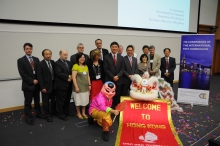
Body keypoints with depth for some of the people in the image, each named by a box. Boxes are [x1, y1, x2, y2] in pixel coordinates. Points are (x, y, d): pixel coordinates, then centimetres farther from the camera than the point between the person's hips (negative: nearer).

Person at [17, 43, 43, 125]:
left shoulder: (36, 59, 9)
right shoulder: (20, 60, -5)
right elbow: (22, 74, -11)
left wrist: (38, 80, -5)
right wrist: (32, 81, -15)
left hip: (37, 84, 4)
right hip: (27, 85, -4)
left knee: (37, 101, 16)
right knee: (28, 102, 4)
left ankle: (38, 114, 31)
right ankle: (28, 118, 16)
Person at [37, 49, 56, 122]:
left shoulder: (53, 62, 4)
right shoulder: (40, 64, -11)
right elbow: (39, 77, -12)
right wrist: (42, 87, -15)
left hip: (54, 84, 5)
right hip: (46, 85, -5)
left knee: (54, 99, 18)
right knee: (46, 101, 7)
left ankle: (54, 111, 39)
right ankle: (47, 115, 22)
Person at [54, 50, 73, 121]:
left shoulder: (69, 62, 14)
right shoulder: (57, 63, -9)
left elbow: (71, 72, 11)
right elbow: (59, 73, -20)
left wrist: (70, 77, -9)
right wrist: (68, 77, -17)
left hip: (68, 85, 7)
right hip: (61, 85, -7)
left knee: (67, 100, 17)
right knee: (61, 101, 3)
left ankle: (66, 111, 31)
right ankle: (61, 114, 14)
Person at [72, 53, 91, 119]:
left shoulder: (86, 66, 10)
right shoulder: (75, 66, -11)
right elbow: (74, 77, -15)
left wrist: (89, 85, 8)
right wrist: (76, 87, -18)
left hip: (85, 87, 6)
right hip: (78, 87, -6)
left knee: (85, 100, 13)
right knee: (78, 101, 6)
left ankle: (83, 113, 28)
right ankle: (78, 113, 25)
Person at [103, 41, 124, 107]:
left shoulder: (121, 58, 11)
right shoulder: (106, 57, 1)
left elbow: (122, 69, 5)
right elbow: (105, 69, -5)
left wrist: (118, 76, -11)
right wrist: (113, 77, -12)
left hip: (118, 80, 3)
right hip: (109, 80, -2)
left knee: (117, 96, 6)